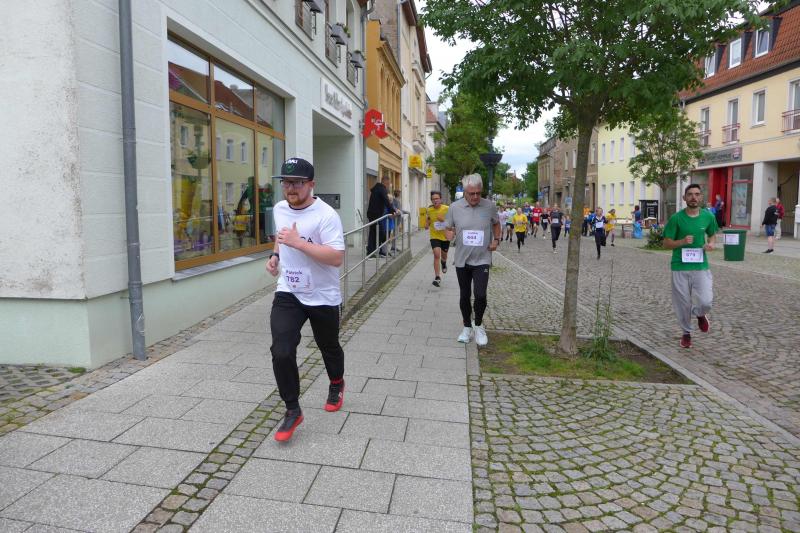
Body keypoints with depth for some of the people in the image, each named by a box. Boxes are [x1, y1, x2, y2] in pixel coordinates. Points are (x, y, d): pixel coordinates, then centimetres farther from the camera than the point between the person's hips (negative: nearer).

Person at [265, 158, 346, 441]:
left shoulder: (326, 215, -20)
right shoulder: (279, 209, 3)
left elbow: (337, 258, -28)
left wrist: (299, 242, -32)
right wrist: (275, 255, 6)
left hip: (322, 297, -4)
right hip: (287, 293, 4)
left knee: (328, 347, 17)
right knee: (281, 352, -10)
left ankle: (336, 384, 50)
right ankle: (292, 410, 9)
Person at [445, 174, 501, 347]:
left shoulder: (489, 206, -4)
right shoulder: (455, 207, -5)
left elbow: (496, 223, 15)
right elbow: (448, 228, 5)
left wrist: (496, 240, 0)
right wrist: (449, 234, -18)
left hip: (482, 259, -1)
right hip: (462, 259, 1)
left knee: (480, 295, -11)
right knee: (464, 296, 12)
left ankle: (478, 325, 16)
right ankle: (467, 327, 31)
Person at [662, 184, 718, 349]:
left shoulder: (708, 216, 1)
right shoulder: (676, 218, -7)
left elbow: (712, 235, 19)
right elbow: (666, 243, -3)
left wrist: (711, 243, -4)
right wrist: (682, 241, -21)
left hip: (701, 267, 1)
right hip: (680, 267, -1)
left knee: (706, 302, -11)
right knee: (683, 304, 6)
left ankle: (699, 314, 26)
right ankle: (686, 333, 30)